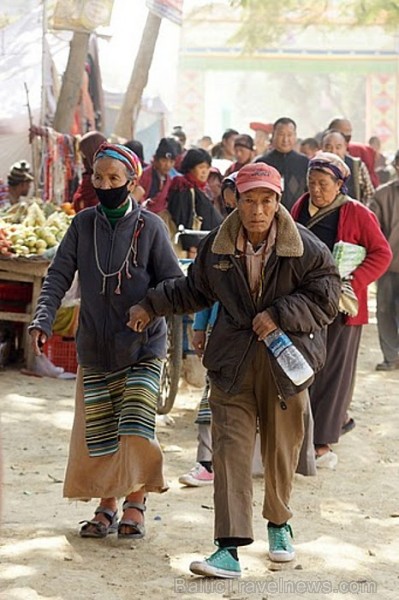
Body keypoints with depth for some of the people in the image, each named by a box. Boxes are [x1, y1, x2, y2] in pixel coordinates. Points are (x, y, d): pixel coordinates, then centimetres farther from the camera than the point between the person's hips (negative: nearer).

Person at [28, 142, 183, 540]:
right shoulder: (83, 224, 3)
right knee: (97, 432, 4)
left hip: (143, 346, -2)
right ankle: (106, 507, 19)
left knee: (136, 427, -12)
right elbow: (58, 276, -1)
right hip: (95, 347, 3)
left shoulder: (149, 226, -4)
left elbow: (174, 282, -2)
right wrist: (43, 320, -17)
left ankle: (135, 503, 4)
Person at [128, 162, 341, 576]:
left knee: (281, 448, 13)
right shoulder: (216, 246, 0)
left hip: (285, 362, -1)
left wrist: (279, 315, -18)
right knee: (230, 449, -8)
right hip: (232, 365, 1)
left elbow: (326, 298, -9)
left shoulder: (306, 249, -9)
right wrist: (151, 307, 13)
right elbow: (194, 290, 17)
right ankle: (229, 549, -11)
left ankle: (278, 523, 40)